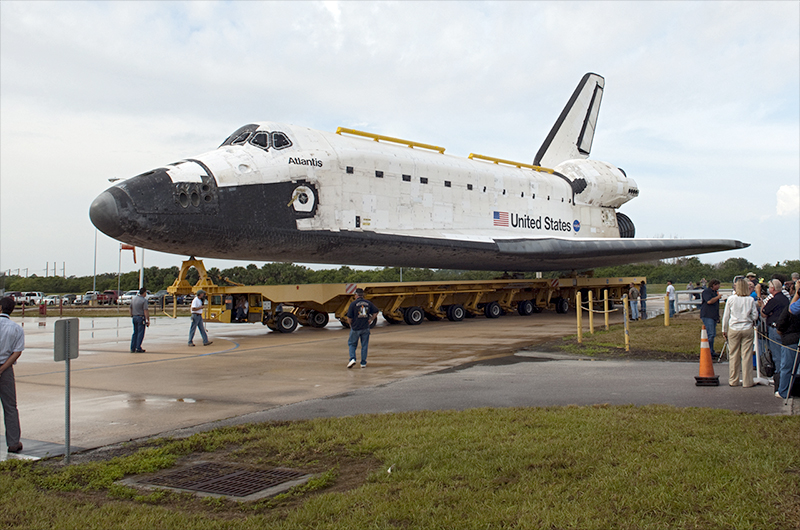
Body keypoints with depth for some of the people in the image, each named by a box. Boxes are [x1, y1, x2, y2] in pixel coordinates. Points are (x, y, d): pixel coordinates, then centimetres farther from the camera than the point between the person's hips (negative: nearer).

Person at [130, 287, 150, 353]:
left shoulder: (133, 299, 8)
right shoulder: (144, 300, -13)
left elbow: (131, 309, 15)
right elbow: (145, 311, -17)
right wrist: (148, 320, -16)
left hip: (134, 317, 7)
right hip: (141, 317, -7)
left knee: (135, 333, 13)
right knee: (140, 333, -1)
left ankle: (132, 348, 13)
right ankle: (138, 348, -2)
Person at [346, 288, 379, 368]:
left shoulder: (353, 303, -8)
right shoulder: (368, 303, 3)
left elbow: (349, 318, -9)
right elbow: (375, 313, 1)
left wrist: (351, 324, 8)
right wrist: (370, 321, 7)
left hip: (355, 328, -3)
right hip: (366, 328, 3)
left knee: (352, 344, 13)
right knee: (364, 345, 10)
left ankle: (352, 359, -5)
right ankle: (363, 363, 11)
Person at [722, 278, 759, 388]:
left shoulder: (731, 299, -4)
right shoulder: (751, 300, -4)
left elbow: (726, 316, 2)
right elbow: (755, 316, 1)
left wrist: (724, 330, 12)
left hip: (733, 329, 0)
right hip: (747, 329, 0)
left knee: (733, 355, 8)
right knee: (747, 356, 4)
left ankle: (733, 381, 15)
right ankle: (747, 381, 8)